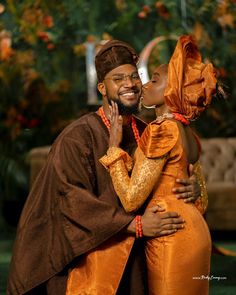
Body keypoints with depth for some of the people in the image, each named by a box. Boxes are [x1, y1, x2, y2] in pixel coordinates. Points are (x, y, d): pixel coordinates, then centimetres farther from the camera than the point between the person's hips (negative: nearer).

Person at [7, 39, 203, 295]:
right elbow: (72, 199, -21)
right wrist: (135, 224, -25)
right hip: (87, 261, -5)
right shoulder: (77, 137, -12)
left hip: (133, 264, 5)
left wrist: (192, 187, -10)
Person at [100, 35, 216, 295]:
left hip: (171, 240, -9)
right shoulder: (187, 133, 11)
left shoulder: (162, 129, -15)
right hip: (193, 232, 9)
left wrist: (114, 146, -9)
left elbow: (131, 199, -16)